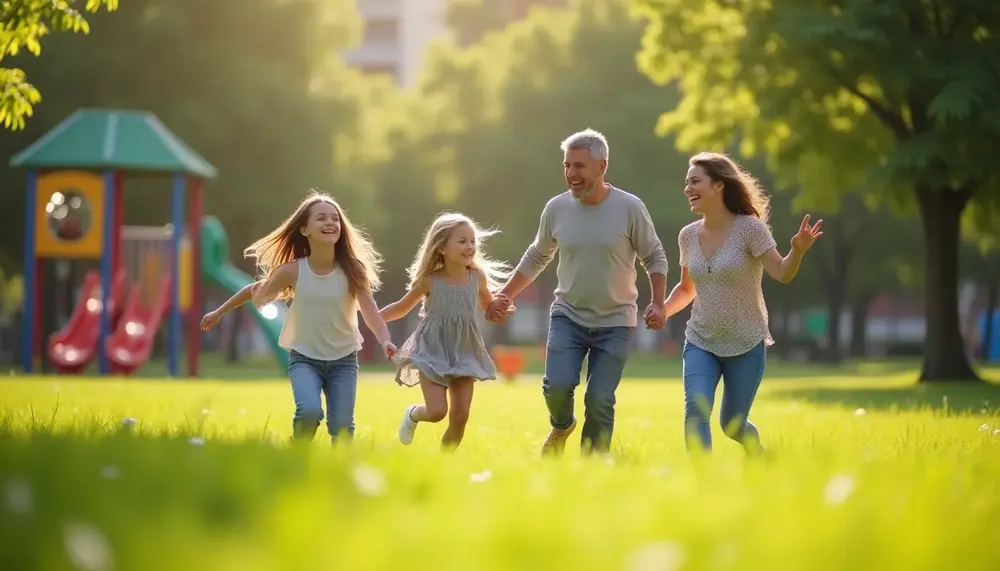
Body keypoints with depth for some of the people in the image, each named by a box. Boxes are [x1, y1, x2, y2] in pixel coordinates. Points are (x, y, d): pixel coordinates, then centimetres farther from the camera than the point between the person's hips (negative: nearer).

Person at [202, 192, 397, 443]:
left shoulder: (352, 269, -10)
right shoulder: (293, 271, -10)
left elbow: (370, 311, -20)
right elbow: (255, 291, 7)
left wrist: (385, 341, -40)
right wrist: (219, 312, 19)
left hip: (343, 360, 1)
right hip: (305, 358, -1)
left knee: (342, 427, -9)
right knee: (310, 411, -26)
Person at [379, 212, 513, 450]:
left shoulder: (477, 276, -4)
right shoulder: (429, 280, -11)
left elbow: (490, 309, 13)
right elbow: (402, 308, 4)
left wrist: (502, 308, -10)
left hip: (464, 353, 3)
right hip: (433, 351, -3)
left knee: (460, 416, -1)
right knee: (436, 412, -13)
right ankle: (412, 415, 23)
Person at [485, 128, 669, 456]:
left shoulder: (629, 208, -9)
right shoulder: (556, 208, -2)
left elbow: (655, 258, 1)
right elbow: (537, 257, 14)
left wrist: (658, 304, -12)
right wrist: (505, 296, 10)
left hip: (615, 322, -2)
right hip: (568, 316, 2)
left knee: (599, 401, -7)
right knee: (557, 386, -16)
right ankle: (561, 427, 18)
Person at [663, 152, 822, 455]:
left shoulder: (749, 227, -13)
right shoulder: (688, 235, 2)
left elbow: (782, 273, -20)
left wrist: (798, 251, -40)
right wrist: (664, 309, -4)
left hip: (746, 345, -3)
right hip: (700, 343, 3)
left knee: (732, 424, 8)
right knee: (695, 411, -19)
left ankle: (760, 460, 41)